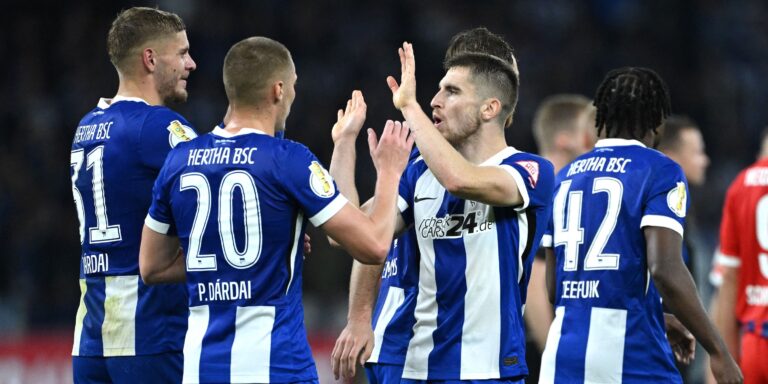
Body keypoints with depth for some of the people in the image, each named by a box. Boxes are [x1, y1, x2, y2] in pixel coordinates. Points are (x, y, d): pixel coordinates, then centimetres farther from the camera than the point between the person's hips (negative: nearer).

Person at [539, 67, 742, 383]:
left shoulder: (565, 177, 16)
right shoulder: (660, 173, -3)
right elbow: (665, 270, -16)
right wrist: (719, 352, -10)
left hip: (564, 354, 6)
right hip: (630, 358, -6)